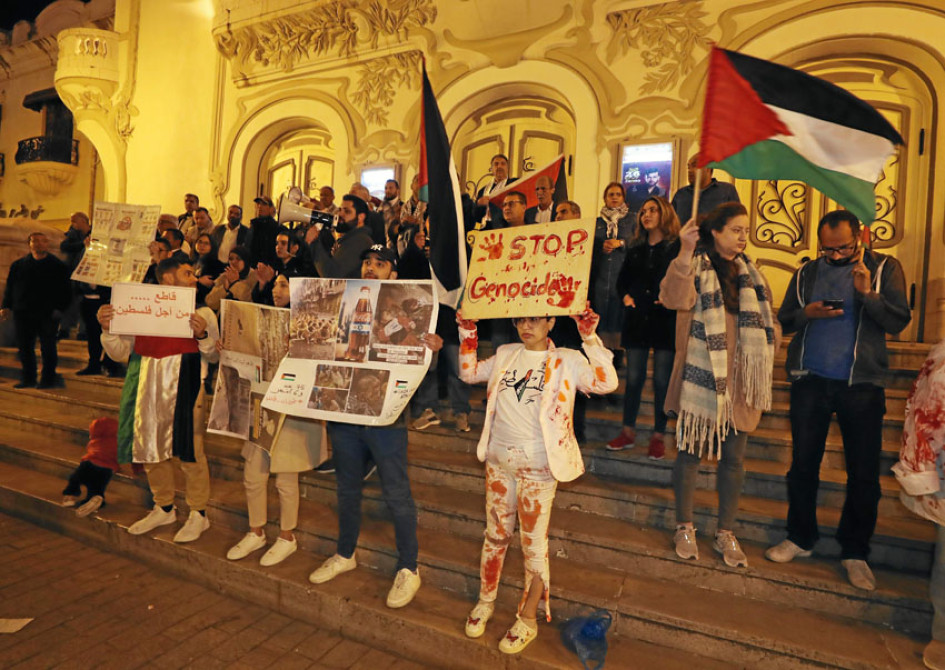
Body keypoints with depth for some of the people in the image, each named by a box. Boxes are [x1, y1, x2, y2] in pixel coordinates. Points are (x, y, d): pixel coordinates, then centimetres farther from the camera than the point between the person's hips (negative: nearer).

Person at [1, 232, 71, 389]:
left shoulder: (58, 266, 2)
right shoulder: (18, 265, 11)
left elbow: (66, 291, 0)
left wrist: (59, 309, -10)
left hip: (48, 315, -3)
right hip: (22, 314, 4)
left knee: (47, 347, 0)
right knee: (24, 347, 8)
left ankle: (48, 379, 10)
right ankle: (28, 378, 20)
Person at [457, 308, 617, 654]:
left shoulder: (567, 360, -6)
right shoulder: (506, 354, 7)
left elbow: (607, 382, -18)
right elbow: (468, 372, 14)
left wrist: (590, 337, -24)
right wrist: (468, 332, 6)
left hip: (538, 466, -4)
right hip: (498, 460, 4)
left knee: (533, 541, 8)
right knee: (495, 534, 18)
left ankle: (528, 619, 28)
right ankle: (485, 602, 39)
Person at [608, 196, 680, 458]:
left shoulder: (678, 247, 0)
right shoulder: (635, 248, 14)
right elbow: (622, 278, 20)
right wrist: (625, 296, 2)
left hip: (666, 320, -4)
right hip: (637, 319, 4)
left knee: (662, 380, 1)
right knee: (633, 378, 7)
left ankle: (658, 436, 12)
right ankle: (628, 431, 17)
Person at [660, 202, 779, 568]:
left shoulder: (750, 273, 15)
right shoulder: (695, 267, -4)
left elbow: (767, 319, 23)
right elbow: (673, 298, -26)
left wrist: (769, 339, 6)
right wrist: (685, 252, -34)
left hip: (739, 381, 5)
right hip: (700, 378, -5)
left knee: (733, 458, 10)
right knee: (691, 451, 6)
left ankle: (725, 533, 26)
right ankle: (684, 527, 23)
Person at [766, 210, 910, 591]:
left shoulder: (884, 268, 3)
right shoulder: (806, 273, 10)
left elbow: (899, 322, -5)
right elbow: (784, 321, 11)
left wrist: (867, 293, -19)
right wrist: (807, 313, -9)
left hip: (862, 384, -2)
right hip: (810, 381, 2)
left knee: (864, 473, 5)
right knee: (803, 464, 8)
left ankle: (855, 552, 21)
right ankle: (800, 539, 24)